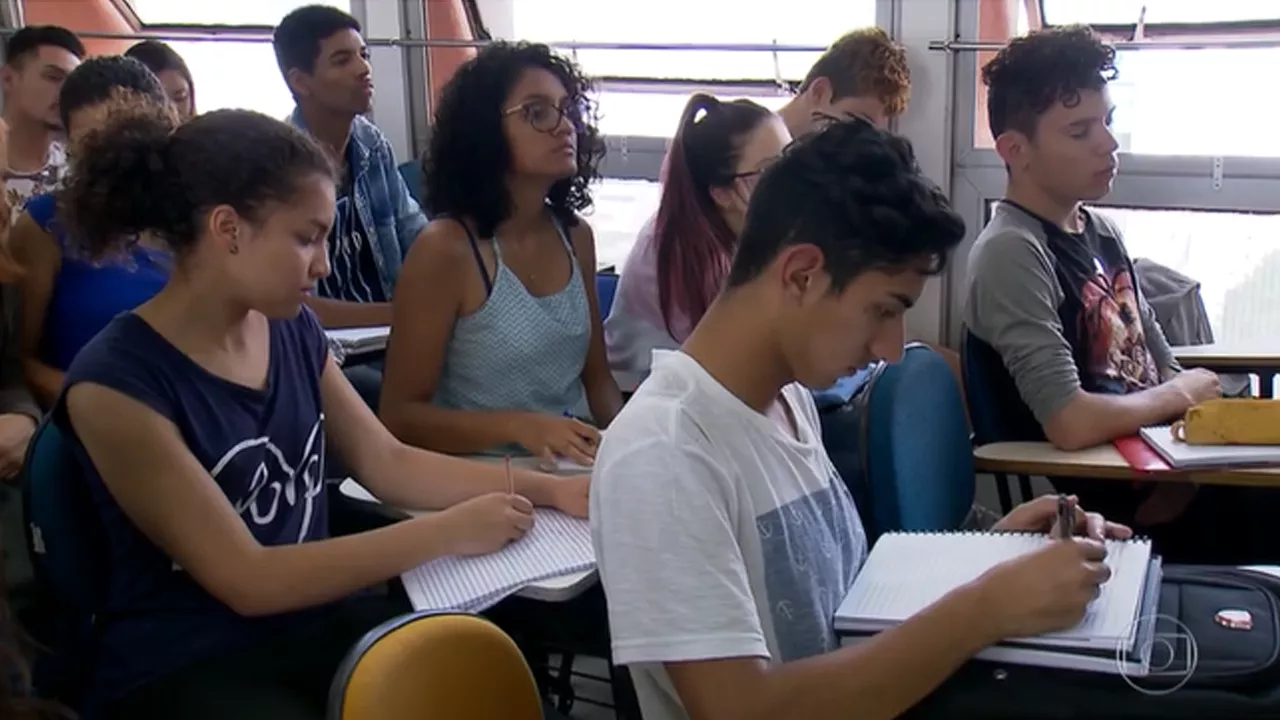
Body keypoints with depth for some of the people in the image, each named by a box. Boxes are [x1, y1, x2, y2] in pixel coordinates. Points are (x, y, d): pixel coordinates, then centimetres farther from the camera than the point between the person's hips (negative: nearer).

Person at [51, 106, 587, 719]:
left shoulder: (291, 329, 2)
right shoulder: (115, 383, -19)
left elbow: (387, 463, 9)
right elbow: (248, 580, -20)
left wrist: (547, 489, -1)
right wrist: (448, 532, -19)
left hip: (312, 617, 6)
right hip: (183, 668, -6)